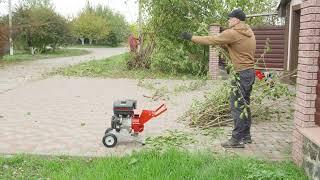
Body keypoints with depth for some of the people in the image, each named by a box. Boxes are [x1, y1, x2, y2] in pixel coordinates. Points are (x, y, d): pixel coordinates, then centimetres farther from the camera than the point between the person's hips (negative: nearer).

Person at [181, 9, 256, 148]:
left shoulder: (232, 33, -15)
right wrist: (224, 45, 4)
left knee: (237, 106, -4)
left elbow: (211, 40, -12)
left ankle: (237, 139, 1)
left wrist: (192, 37, -4)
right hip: (250, 72, 9)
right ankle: (245, 135, 25)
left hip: (241, 74, -9)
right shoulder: (249, 32, 13)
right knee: (244, 105, 16)